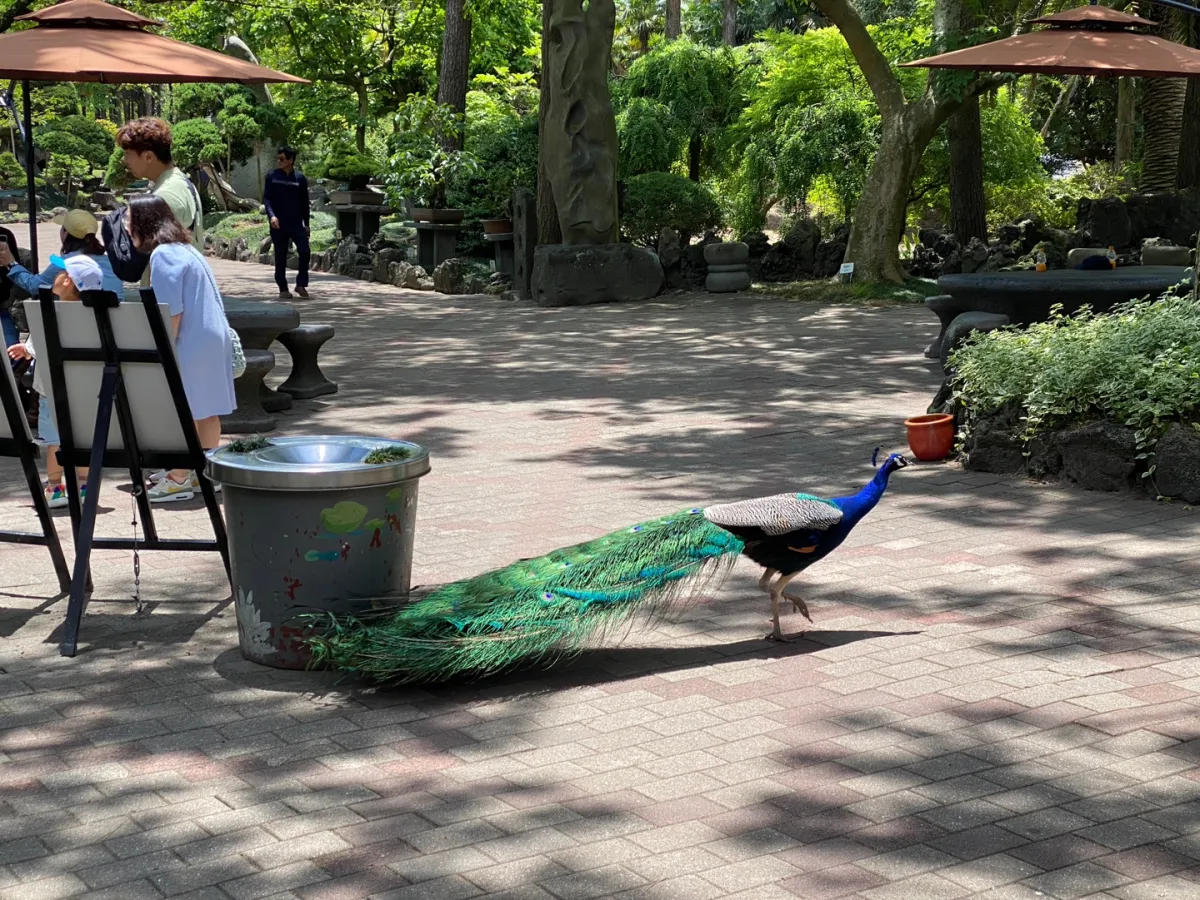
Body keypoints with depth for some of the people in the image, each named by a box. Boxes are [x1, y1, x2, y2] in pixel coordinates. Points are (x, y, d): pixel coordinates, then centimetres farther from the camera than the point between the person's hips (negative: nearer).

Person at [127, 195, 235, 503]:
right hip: (211, 340, 9)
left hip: (190, 344, -9)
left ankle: (178, 480, 1)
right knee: (205, 411, 13)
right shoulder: (184, 249, 15)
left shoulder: (163, 255, -15)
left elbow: (171, 312, -19)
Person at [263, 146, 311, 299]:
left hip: (296, 223, 0)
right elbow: (266, 198, 0)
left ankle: (301, 284, 0)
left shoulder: (300, 178, 3)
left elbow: (304, 202, 9)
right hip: (278, 224, 0)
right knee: (280, 257, 4)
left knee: (304, 251, -14)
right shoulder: (272, 176, 2)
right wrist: (271, 215, -16)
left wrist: (306, 224, 9)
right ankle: (283, 288, 13)